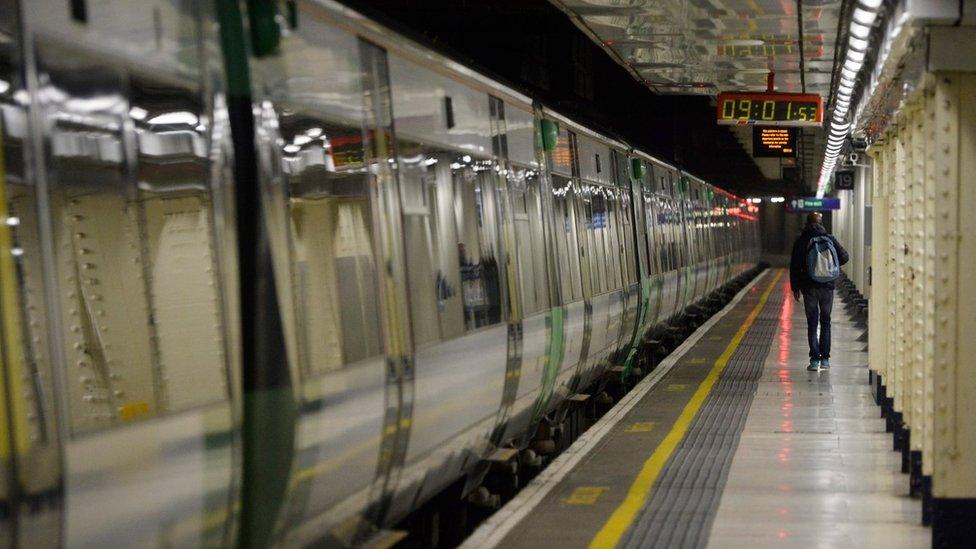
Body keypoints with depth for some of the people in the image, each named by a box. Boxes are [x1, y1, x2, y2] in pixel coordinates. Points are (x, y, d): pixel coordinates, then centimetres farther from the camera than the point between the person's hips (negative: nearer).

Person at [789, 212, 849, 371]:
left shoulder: (801, 241, -1)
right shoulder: (829, 238, 0)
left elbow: (794, 266, -2)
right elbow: (844, 257, 1)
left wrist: (795, 287, 5)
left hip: (809, 287, -1)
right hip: (827, 286, 1)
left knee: (812, 323, 2)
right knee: (825, 322, 11)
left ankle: (815, 359, -4)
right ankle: (825, 359, 10)